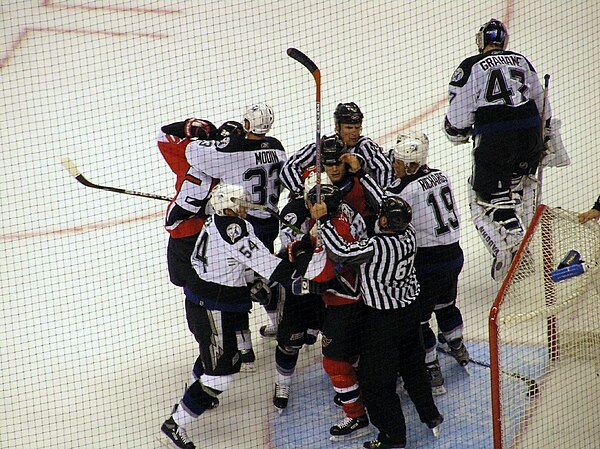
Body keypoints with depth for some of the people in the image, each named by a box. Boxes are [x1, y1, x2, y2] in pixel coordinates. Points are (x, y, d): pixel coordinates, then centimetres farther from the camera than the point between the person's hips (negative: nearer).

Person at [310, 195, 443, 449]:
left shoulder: (376, 247, -31)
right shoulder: (409, 234, -9)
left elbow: (340, 252, -30)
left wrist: (323, 220, -22)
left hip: (382, 321, -8)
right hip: (410, 311, 8)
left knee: (375, 379, 7)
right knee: (413, 366, 27)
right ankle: (431, 417, 41)